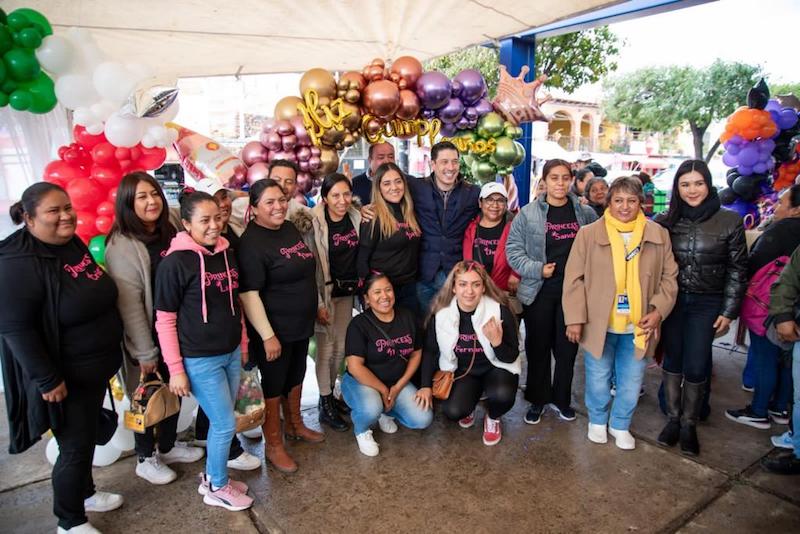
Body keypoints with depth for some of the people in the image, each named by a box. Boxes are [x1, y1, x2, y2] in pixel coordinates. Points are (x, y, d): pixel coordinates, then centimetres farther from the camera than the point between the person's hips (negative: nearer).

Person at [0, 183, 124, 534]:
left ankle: (85, 493, 46)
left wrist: (109, 354, 17)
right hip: (64, 376, -8)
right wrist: (48, 380, -22)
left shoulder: (73, 244, 3)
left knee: (85, 437, 24)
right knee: (75, 446, 6)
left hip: (94, 367, 8)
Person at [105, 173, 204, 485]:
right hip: (146, 337, -6)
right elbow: (128, 304, -19)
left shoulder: (169, 233, 4)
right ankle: (146, 458, 31)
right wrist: (145, 352, -17)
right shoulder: (122, 245, -18)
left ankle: (168, 446, 40)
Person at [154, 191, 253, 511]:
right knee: (226, 424, 3)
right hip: (200, 360, -6)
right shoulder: (175, 262, -16)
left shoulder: (227, 254, 3)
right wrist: (176, 369, -12)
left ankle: (212, 476, 40)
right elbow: (165, 321, -13)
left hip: (231, 353, 6)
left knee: (221, 421, 18)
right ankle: (216, 489, 27)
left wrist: (243, 344, 15)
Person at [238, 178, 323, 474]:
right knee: (273, 385, 8)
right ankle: (274, 445, 25)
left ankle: (295, 425, 43)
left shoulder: (290, 228, 5)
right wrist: (268, 335, -23)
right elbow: (249, 294, -23)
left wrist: (316, 307, 19)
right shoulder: (251, 242, -20)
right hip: (274, 330, -8)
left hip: (301, 324, 8)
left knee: (296, 377, 22)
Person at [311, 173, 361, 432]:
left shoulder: (356, 217, 0)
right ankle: (325, 406, 18)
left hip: (347, 291, 6)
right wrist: (318, 304, -15)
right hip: (325, 292, -6)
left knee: (341, 347, 15)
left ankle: (330, 395, 34)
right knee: (326, 348, 2)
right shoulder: (315, 223, -17)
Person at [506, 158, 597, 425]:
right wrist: (537, 269, -15)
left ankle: (561, 399, 29)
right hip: (538, 292, -2)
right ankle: (537, 400, 25)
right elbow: (513, 249, -3)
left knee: (567, 348, 10)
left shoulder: (585, 213, 5)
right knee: (538, 348, 8)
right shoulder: (528, 213, -3)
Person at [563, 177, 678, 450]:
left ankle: (620, 425, 38)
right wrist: (575, 318, -11)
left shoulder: (658, 235, 1)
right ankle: (598, 420, 38)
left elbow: (669, 277, 7)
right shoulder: (589, 233, -7)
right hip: (599, 324, -2)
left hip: (638, 326, 2)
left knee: (632, 381, 14)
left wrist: (658, 310, -7)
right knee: (598, 377, 13)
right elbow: (574, 278, -7)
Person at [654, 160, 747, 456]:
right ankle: (673, 418, 26)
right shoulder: (665, 221, -2)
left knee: (695, 367, 0)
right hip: (671, 300, 1)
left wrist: (728, 312, -2)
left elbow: (737, 270, 0)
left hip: (706, 304, -1)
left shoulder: (729, 221, -4)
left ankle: (689, 424, 20)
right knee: (672, 362, 10)